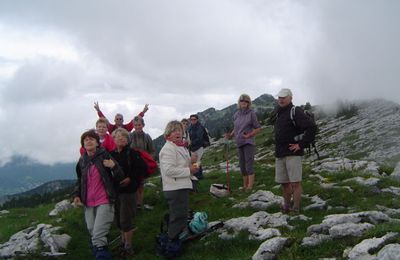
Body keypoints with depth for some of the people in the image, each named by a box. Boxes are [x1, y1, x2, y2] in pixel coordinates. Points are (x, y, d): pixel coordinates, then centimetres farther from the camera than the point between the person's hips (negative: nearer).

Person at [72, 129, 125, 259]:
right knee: (92, 234, 12)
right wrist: (76, 195, 9)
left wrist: (114, 166, -27)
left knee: (98, 237, -15)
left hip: (105, 202, -5)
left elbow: (119, 178, -8)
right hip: (88, 203, 6)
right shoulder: (82, 161, 6)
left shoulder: (105, 156, -8)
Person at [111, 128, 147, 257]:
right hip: (115, 190, 5)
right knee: (119, 219, 15)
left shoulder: (132, 153, -7)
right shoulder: (111, 154, 5)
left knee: (125, 219, -3)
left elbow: (142, 168, -11)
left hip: (128, 189, -5)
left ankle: (128, 246, 10)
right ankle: (123, 242, 32)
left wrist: (130, 178, -16)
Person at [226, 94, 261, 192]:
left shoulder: (251, 113, -6)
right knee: (242, 166, 12)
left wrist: (249, 135, -19)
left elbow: (258, 128, -4)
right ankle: (245, 186, 21)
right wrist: (231, 135, 2)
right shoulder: (236, 115, 9)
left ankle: (250, 187, -13)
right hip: (239, 143, 6)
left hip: (249, 142, -6)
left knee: (249, 165, -12)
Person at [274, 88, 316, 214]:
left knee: (295, 183, -3)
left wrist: (301, 144, -17)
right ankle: (286, 206, 26)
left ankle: (295, 209, 2)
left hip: (293, 153, -8)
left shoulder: (295, 112, -9)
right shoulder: (279, 113, 17)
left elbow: (312, 127, -19)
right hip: (280, 154, 8)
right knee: (283, 182, 13)